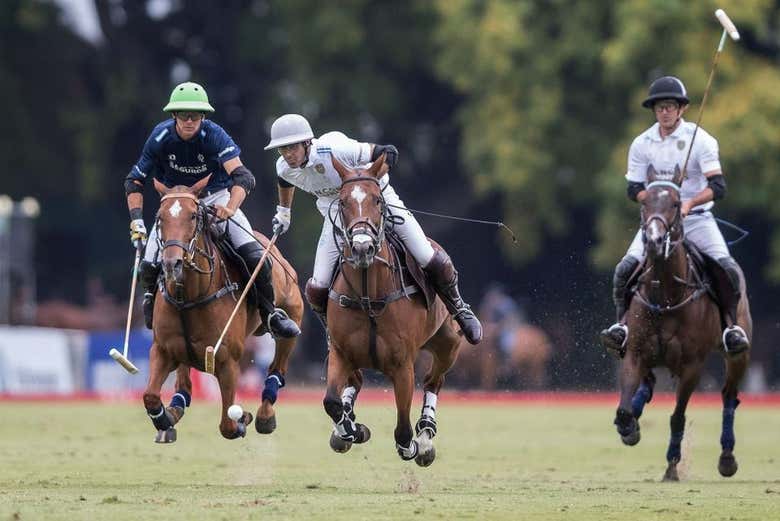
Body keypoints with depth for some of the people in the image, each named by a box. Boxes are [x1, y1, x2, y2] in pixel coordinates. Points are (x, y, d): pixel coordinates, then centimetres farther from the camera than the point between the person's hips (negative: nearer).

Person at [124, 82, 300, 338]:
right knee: (149, 268, -14)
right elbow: (134, 181, -7)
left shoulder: (214, 135, -24)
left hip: (216, 199, -1)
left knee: (255, 256, -20)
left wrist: (230, 209, -53)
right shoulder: (161, 137, -17)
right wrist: (136, 219, -19)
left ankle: (271, 314, 2)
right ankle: (153, 298, 24)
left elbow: (242, 176, -36)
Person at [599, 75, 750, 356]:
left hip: (696, 217, -2)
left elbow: (718, 186, -14)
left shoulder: (700, 140, -7)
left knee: (727, 267, -23)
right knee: (625, 268, -19)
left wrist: (690, 202, -31)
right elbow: (634, 190, 4)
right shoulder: (642, 144, 2)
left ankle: (731, 325, -7)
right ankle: (623, 323, -7)